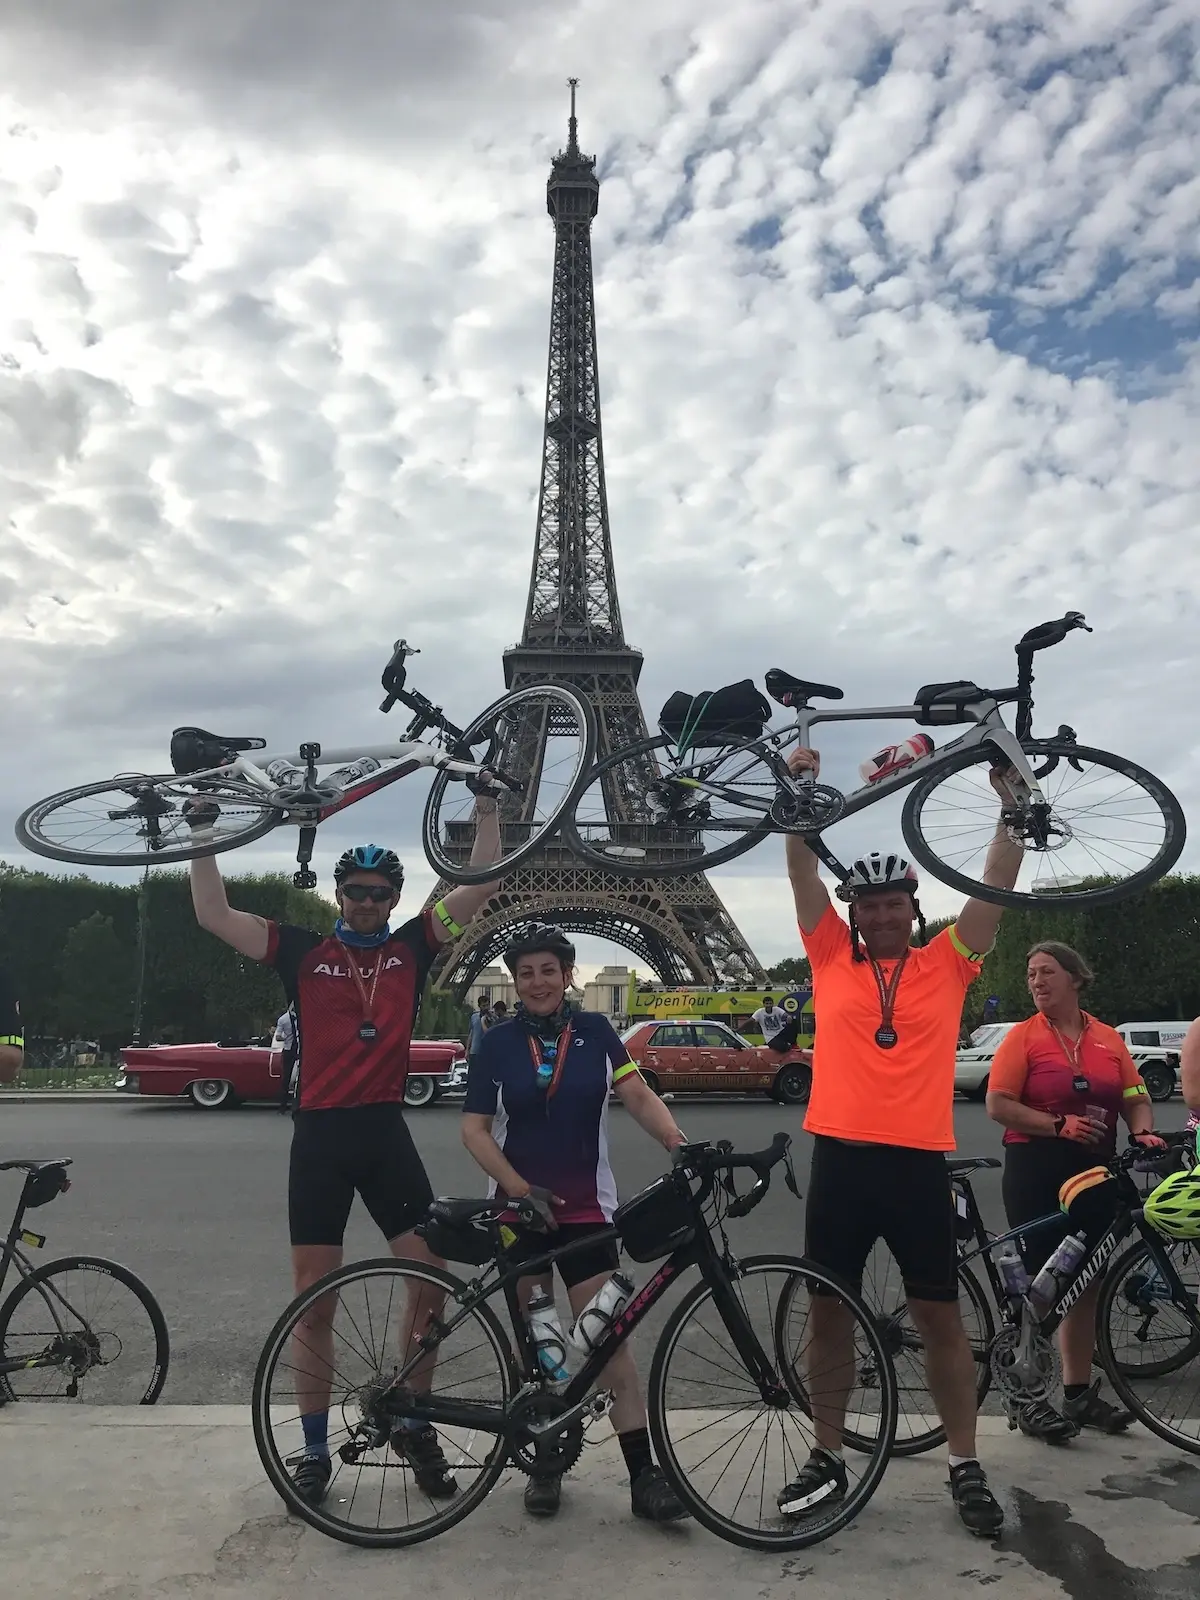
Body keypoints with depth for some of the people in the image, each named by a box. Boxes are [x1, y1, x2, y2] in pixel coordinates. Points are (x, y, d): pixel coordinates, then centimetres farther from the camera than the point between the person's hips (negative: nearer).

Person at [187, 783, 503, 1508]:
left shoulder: (411, 947, 5)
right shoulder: (303, 952, 3)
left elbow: (481, 888, 1)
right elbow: (214, 915, -1)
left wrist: (487, 809, -5)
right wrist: (204, 833, -6)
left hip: (386, 1132, 1)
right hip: (320, 1135, -1)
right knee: (315, 1300, 6)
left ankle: (413, 1426, 20)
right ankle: (314, 1449, 22)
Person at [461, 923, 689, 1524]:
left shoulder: (594, 1031, 1)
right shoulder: (498, 1043, -1)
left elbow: (638, 1095, -6)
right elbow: (474, 1130, -3)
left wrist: (680, 1144, -23)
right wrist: (521, 1188, -15)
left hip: (585, 1209, 0)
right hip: (520, 1208, 1)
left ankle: (644, 1474, -2)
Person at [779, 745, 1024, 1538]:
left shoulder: (947, 964, 5)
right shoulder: (832, 960, 5)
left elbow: (997, 886, -2)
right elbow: (805, 874, 0)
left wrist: (1011, 803, -10)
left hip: (919, 1163, -1)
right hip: (840, 1159, 1)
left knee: (940, 1317, 9)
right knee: (830, 1312, 11)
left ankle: (966, 1467, 25)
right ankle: (828, 1458, 26)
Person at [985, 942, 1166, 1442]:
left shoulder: (1108, 1039, 9)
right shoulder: (1023, 1036, -4)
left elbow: (1136, 1098, 11)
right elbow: (999, 1105, -10)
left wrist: (1143, 1131, -10)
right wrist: (1058, 1125, -20)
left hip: (1094, 1171, 5)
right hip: (1036, 1172, -5)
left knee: (1086, 1286, 13)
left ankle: (1079, 1394, 26)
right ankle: (1028, 1401, 9)